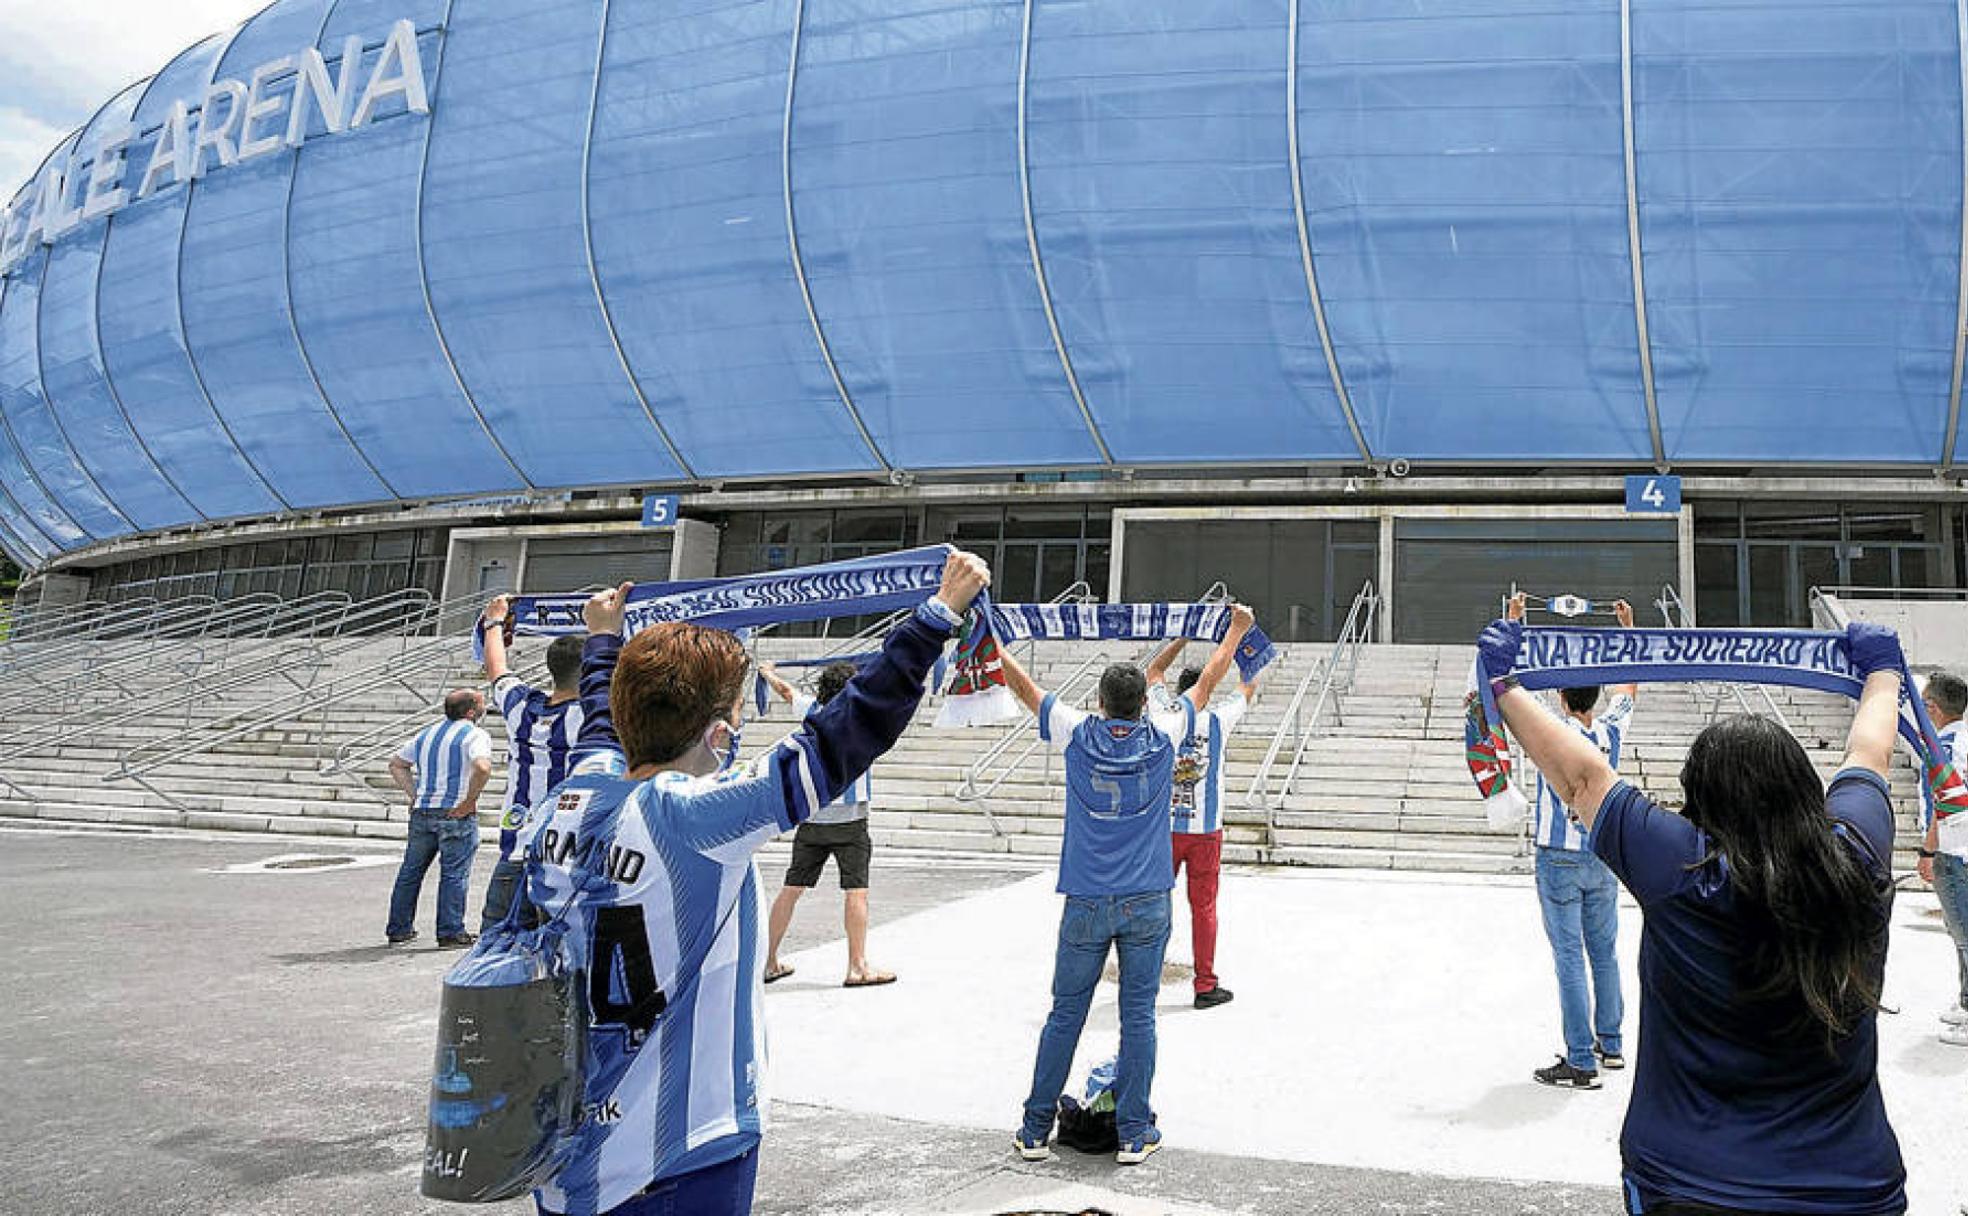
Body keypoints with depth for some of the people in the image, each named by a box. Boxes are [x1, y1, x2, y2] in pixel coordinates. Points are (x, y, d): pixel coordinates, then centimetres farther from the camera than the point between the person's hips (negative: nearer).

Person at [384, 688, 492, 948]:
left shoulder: (428, 733, 15)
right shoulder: (475, 735, -8)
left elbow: (396, 764, 21)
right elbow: (482, 767, -27)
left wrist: (413, 795, 15)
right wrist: (469, 800, -16)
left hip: (422, 812, 7)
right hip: (456, 815, -6)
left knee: (411, 871, 15)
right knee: (454, 875, 0)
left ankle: (399, 929, 24)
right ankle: (450, 933, 2)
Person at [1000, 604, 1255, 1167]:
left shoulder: (1077, 735, -4)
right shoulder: (1163, 737, -2)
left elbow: (1022, 685, 9)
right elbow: (1207, 683, 13)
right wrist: (1237, 630, 28)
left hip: (1086, 904, 0)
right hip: (1147, 905, 0)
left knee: (1065, 1015, 8)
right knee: (1138, 1017, 6)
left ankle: (1035, 1131, 15)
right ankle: (1134, 1135, 11)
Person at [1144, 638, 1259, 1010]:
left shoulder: (1164, 716, -3)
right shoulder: (1217, 720, -7)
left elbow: (1154, 670, 15)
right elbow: (1249, 686, 10)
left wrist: (1185, 636, 18)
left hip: (1164, 828, 2)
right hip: (1204, 830, -2)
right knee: (1204, 907, 4)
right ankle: (1206, 986, 9)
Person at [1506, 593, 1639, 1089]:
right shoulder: (1612, 730, -2)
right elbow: (1631, 682, 16)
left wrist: (1514, 623, -8)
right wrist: (1628, 626, 23)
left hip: (1559, 861, -5)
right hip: (1602, 858, 5)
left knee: (1570, 960, -3)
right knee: (1604, 954, 16)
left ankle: (1581, 1062, -1)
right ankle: (1611, 1044, 29)